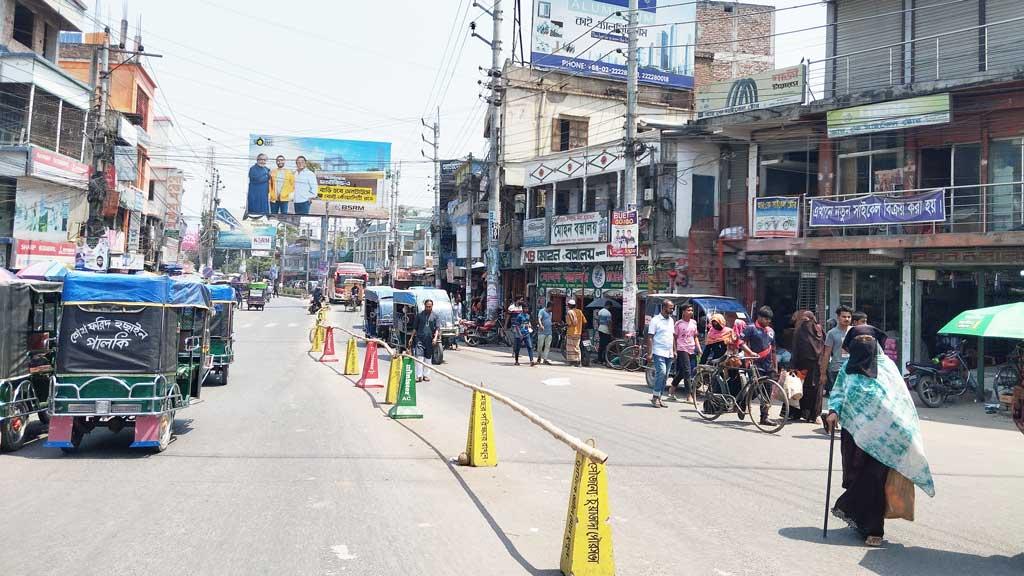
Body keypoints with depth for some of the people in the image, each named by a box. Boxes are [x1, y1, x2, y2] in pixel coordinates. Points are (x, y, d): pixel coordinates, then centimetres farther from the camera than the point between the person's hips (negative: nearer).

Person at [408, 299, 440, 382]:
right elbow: (415, 328, 12)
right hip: (419, 338, -1)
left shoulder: (435, 316, 7)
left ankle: (426, 375, 16)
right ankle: (419, 375, -13)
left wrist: (435, 337, -12)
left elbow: (437, 328, 3)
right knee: (419, 356, -11)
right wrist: (411, 338, 6)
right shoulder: (419, 315, 7)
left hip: (429, 340, 1)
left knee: (428, 358, 7)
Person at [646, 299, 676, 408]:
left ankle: (658, 397, 13)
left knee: (665, 376, 6)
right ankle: (655, 397, -11)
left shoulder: (671, 320, 16)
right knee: (661, 372, -19)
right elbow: (650, 337, -8)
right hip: (659, 352, -7)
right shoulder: (655, 320, -6)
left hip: (669, 354, 7)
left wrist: (674, 351, 16)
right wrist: (649, 353, -14)